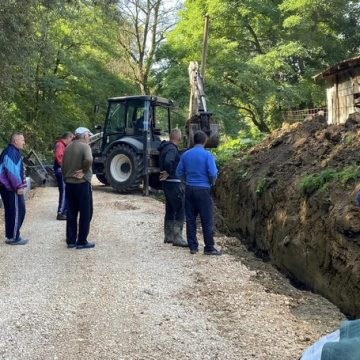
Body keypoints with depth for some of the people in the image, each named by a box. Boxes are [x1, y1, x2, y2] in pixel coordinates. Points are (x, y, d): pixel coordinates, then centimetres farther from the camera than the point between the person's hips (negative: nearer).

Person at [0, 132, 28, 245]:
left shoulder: (12, 152, 17)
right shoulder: (12, 152, -16)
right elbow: (11, 171, -24)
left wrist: (19, 185, 21)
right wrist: (19, 186, -21)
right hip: (12, 188, -10)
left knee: (11, 212, 13)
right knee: (17, 211, -5)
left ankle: (10, 236, 19)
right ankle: (14, 237, -1)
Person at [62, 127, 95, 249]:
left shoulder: (68, 147, 11)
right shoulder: (84, 146, -11)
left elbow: (63, 166, 14)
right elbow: (88, 160, -31)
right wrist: (84, 171, -16)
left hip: (69, 184, 7)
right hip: (82, 184, -7)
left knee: (71, 214, 12)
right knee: (85, 214, 3)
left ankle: (71, 240, 17)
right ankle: (82, 241, 6)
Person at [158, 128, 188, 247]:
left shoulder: (165, 148, 13)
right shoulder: (172, 149, -17)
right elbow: (168, 162, -36)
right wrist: (169, 172, -19)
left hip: (167, 183, 10)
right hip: (174, 183, -10)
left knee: (170, 210, 16)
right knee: (181, 210, -5)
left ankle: (168, 236, 24)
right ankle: (177, 238, -4)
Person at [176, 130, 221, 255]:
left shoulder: (185, 155, 4)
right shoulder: (207, 155, -9)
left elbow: (179, 172, 6)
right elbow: (213, 174, -15)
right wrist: (212, 182, 6)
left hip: (189, 189, 5)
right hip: (203, 190, -5)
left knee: (190, 219, 10)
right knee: (207, 220, 2)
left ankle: (193, 246, 15)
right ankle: (209, 248, 6)